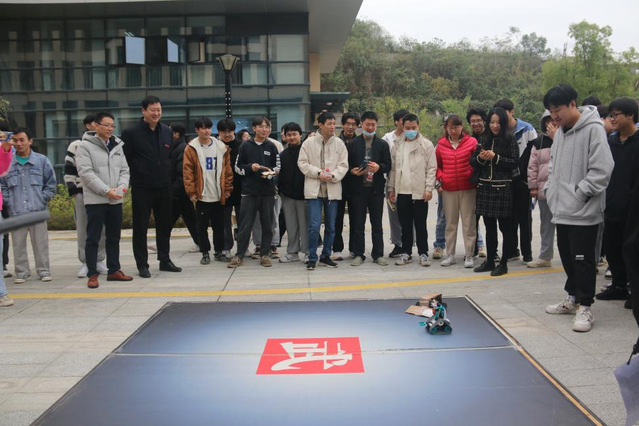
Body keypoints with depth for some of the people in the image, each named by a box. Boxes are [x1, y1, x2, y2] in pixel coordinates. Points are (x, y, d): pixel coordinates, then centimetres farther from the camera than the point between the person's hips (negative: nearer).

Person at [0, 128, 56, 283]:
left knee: (40, 242, 3)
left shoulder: (42, 160, 5)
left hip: (38, 210, -1)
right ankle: (22, 272, 17)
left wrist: (42, 199, 0)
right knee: (18, 243, 5)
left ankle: (43, 270, 14)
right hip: (16, 212, 1)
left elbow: (51, 184, 9)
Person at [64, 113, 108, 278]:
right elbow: (69, 171, 4)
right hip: (82, 193, -2)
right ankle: (85, 263, 10)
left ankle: (100, 261, 16)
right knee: (83, 229, 2)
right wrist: (73, 191, -3)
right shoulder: (75, 146, 4)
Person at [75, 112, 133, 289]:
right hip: (95, 200, -6)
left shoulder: (117, 146, 12)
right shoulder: (85, 147, -6)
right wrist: (106, 191, -19)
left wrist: (122, 187, -9)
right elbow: (86, 173, -15)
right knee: (93, 238, -1)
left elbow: (124, 170, 11)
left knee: (114, 237, 14)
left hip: (116, 200, 6)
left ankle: (114, 270, 24)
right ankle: (92, 275, 6)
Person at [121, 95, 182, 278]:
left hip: (164, 187, 5)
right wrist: (131, 179, -8)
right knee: (140, 227, 3)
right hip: (142, 188, -5)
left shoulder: (167, 131, 9)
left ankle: (165, 260, 24)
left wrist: (170, 178, 11)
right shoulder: (131, 132, -7)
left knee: (165, 226, 12)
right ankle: (142, 265, 12)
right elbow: (125, 160, -7)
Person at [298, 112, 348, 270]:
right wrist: (318, 173, -13)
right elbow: (302, 163, -1)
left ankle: (326, 256, 23)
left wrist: (333, 176, -15)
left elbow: (343, 165, 2)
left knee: (331, 227, 10)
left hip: (332, 190, 3)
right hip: (314, 190, -2)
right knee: (314, 226, -9)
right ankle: (312, 258, 4)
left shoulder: (339, 143, 4)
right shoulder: (309, 142, -1)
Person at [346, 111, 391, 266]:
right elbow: (346, 165, 7)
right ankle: (358, 255, 12)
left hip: (376, 189, 1)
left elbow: (388, 166, 4)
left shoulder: (383, 144, 8)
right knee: (358, 224, 4)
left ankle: (378, 255, 14)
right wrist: (352, 171, -13)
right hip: (358, 188, 0)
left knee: (377, 224, 7)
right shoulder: (352, 144, 7)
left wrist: (379, 167, -16)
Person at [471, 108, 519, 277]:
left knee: (505, 226, 2)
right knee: (489, 227, 13)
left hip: (503, 188, -5)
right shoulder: (485, 141, 12)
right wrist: (480, 158, -8)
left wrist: (495, 157, -17)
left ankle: (503, 263, 10)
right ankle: (489, 261, 23)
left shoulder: (510, 140, -3)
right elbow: (472, 161, 12)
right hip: (485, 187, 5)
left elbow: (515, 163, -10)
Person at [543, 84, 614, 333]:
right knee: (568, 258, 16)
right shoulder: (560, 132, 12)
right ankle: (572, 298, 30)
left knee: (583, 260, -2)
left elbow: (602, 170, -19)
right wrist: (551, 191, 9)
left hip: (583, 212, -8)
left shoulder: (593, 129, -14)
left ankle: (585, 307, 8)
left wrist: (578, 194, -16)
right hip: (562, 210, 8)